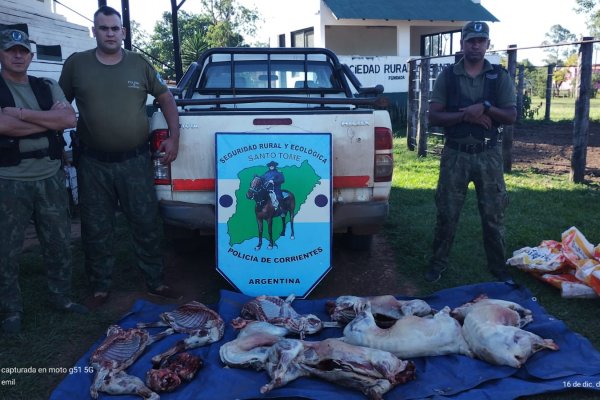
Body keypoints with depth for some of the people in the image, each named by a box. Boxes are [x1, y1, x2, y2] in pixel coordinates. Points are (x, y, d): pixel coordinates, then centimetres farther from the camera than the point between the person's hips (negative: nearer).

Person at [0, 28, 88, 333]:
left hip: (50, 178, 4)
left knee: (59, 243, 13)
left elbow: (70, 119, -7)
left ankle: (61, 297, 30)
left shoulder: (48, 87, 9)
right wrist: (49, 118, -10)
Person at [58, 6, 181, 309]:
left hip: (135, 161, 0)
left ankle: (156, 283, 21)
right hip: (93, 164, 0)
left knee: (146, 225, 6)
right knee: (96, 230, 9)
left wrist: (174, 137, 2)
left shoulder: (139, 64, 4)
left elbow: (165, 98, 11)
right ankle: (100, 288, 24)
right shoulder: (76, 64, 3)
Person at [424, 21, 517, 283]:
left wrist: (485, 108, -17)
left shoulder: (500, 76, 4)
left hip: (488, 155, 1)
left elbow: (511, 116, -1)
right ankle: (438, 264, 20)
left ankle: (499, 268, 20)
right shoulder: (447, 76, 2)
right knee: (447, 213, 5)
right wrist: (466, 115, -17)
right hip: (455, 155, 0)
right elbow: (434, 117, -4)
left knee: (493, 215, 6)